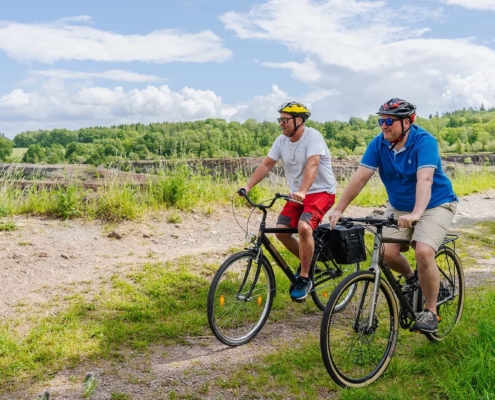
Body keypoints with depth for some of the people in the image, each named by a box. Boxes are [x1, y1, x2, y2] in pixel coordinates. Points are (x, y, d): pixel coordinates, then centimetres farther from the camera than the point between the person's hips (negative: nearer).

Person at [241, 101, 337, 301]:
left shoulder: (313, 136, -19)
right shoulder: (282, 140, 1)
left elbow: (312, 165, -33)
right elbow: (266, 165, 1)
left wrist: (302, 191, -47)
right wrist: (247, 186, -11)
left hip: (320, 192, -7)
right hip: (297, 194, 7)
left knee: (303, 226, -29)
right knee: (281, 230, -6)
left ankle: (304, 278, -13)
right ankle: (307, 262, 20)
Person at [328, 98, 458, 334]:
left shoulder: (424, 141, -24)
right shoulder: (378, 144, -11)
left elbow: (424, 179, -37)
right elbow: (360, 177, -15)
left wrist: (416, 213, -52)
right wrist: (339, 209, -22)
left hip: (435, 205, -5)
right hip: (399, 206, 5)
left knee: (423, 252, -25)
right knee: (386, 252, -12)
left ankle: (430, 311, -4)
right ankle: (411, 278, 23)